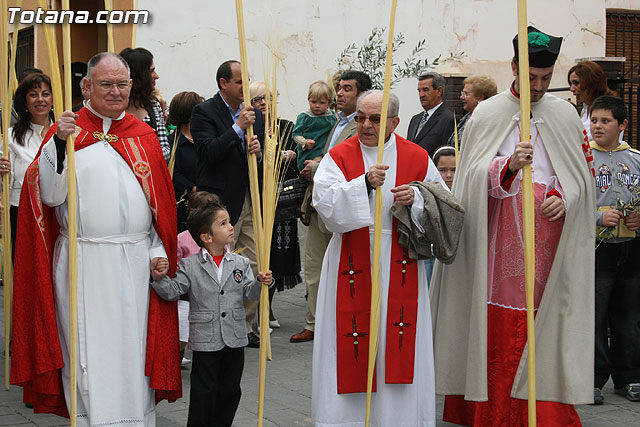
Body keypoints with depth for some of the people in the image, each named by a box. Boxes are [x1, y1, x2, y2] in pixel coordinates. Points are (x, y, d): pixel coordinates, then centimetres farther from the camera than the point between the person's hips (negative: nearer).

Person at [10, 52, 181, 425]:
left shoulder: (144, 136, 11)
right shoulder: (67, 130, 1)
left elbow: (161, 201, 13)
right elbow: (50, 195, -9)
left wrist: (159, 251, 4)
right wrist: (59, 142, -20)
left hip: (136, 263, 3)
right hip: (84, 264, -3)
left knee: (135, 348, 7)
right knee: (90, 351, -1)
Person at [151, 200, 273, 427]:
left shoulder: (240, 263, 3)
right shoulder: (189, 265, -4)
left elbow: (249, 292, 1)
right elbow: (173, 291, -7)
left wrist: (261, 283, -18)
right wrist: (161, 278, -24)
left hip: (235, 339, 4)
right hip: (205, 340, -3)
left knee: (230, 389, 12)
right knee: (204, 391, 3)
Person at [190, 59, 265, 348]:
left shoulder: (255, 114, 13)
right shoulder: (204, 112, -6)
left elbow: (265, 158, 16)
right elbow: (207, 152, -18)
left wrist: (259, 151, -8)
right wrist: (238, 128, -21)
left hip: (251, 202, 6)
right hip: (221, 203, -6)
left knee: (254, 269, 8)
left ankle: (244, 327, 19)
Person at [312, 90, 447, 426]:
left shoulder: (416, 158, 4)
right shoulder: (339, 156, 1)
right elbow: (326, 203, -13)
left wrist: (416, 198, -12)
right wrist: (365, 183, -24)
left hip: (399, 265, 1)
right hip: (352, 265, -1)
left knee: (398, 343, 1)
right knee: (351, 340, 0)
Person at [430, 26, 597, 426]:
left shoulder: (566, 115, 10)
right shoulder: (488, 114, 4)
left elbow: (583, 173, 13)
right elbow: (474, 177, -5)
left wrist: (565, 199, -7)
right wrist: (509, 165, -25)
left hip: (549, 239, 1)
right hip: (500, 240, -1)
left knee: (543, 323, -1)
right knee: (497, 327, -3)